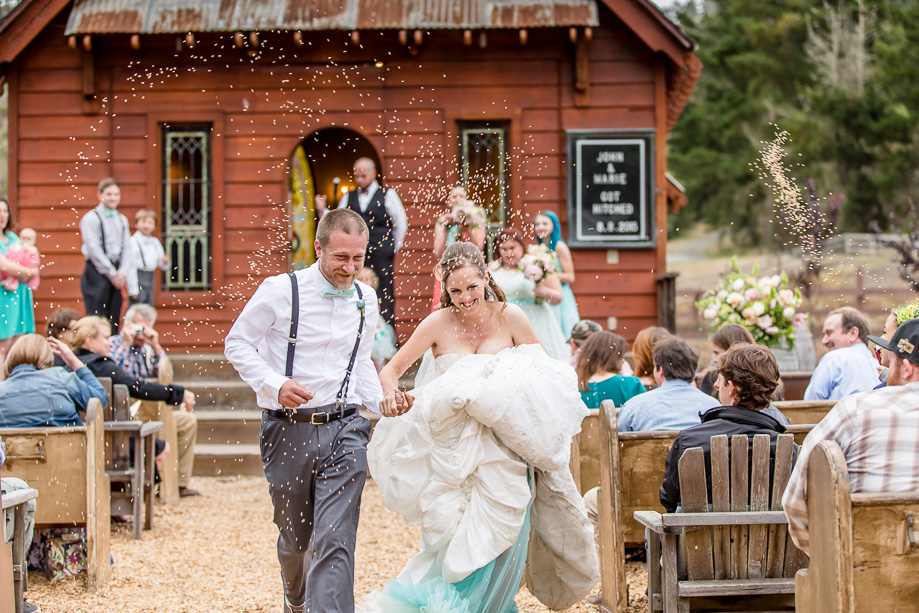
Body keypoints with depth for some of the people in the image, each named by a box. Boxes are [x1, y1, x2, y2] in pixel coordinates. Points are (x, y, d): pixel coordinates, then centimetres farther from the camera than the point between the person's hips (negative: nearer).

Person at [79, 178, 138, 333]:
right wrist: (113, 274, -11)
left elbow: (127, 250, 9)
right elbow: (94, 250, -10)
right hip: (97, 273, -6)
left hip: (116, 275, 6)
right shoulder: (91, 218, -4)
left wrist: (122, 273, -7)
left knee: (113, 322, 5)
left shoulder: (122, 220, 15)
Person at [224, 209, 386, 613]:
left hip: (343, 430, 2)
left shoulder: (366, 299, 8)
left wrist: (382, 402, 5)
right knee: (295, 537, 15)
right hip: (288, 429, -2)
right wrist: (274, 384, -15)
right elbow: (237, 343, -1)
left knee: (335, 541, -13)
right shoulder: (281, 291, -8)